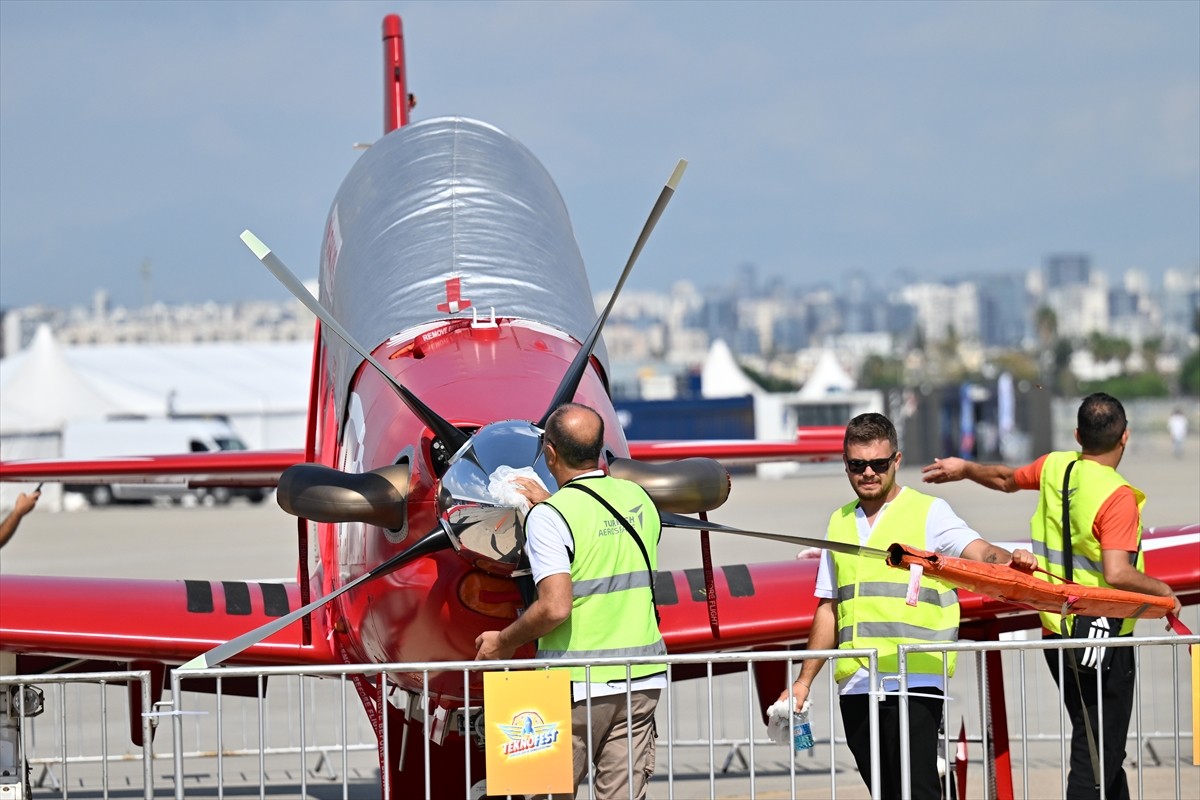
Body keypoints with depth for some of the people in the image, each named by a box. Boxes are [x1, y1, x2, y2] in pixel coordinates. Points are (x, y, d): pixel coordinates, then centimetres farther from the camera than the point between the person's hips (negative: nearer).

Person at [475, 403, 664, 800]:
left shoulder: (549, 517, -13)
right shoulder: (639, 499, 6)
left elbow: (556, 607, -20)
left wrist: (505, 641, -5)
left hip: (578, 683, -5)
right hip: (641, 678, 6)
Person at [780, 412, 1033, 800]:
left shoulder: (929, 512, 2)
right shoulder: (840, 523, 18)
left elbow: (979, 552, -14)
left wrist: (1009, 559, -36)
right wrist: (804, 681, 19)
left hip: (914, 678, -5)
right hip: (854, 683, 6)